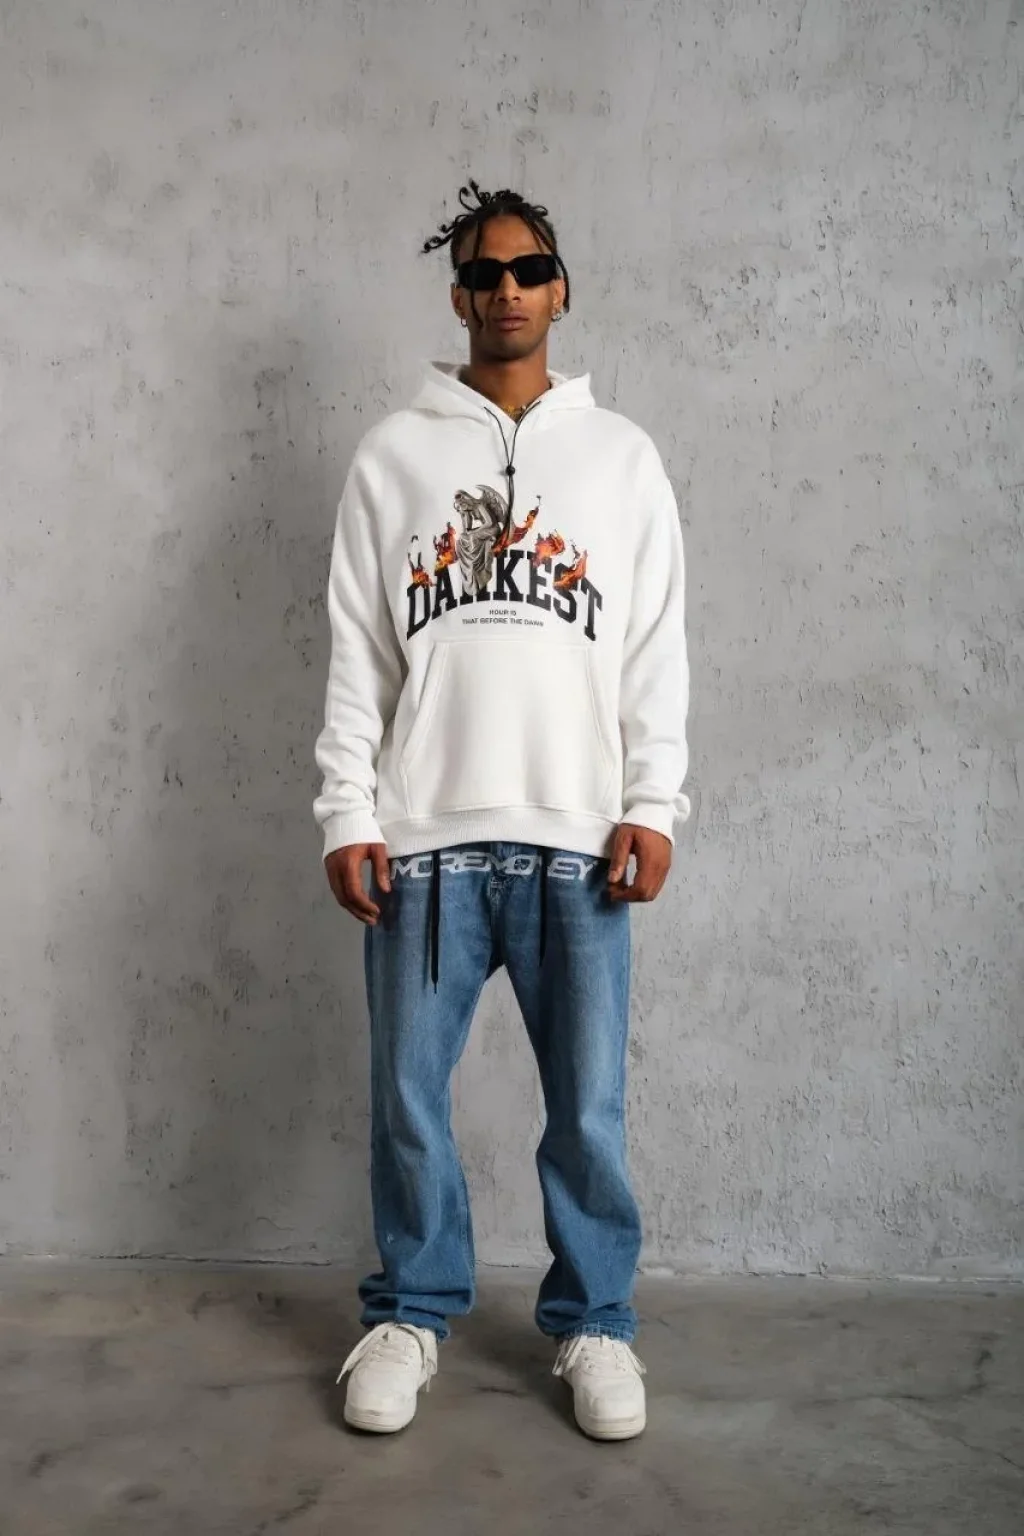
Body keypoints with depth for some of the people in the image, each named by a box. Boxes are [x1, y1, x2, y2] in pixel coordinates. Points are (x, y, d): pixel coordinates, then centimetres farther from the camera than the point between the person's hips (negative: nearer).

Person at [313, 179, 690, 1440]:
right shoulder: (393, 454, 9)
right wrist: (346, 811, -2)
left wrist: (654, 804, -3)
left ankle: (595, 1321, 22)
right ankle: (412, 1311, 25)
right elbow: (356, 649, 6)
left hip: (578, 834, 0)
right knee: (407, 1095, 6)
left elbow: (658, 646, 6)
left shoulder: (620, 455, 10)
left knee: (589, 1104, 4)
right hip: (424, 831, 0)